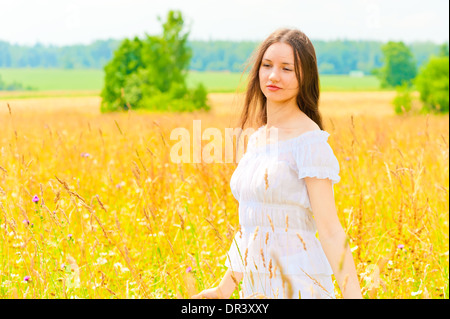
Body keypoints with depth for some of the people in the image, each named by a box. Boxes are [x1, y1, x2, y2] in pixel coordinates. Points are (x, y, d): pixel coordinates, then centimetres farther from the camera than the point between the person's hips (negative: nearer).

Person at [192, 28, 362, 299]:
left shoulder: (310, 140, -12)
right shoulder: (257, 139, 11)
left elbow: (331, 231, -16)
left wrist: (353, 295, -22)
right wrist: (225, 290, 22)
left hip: (299, 288, -8)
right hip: (257, 288, 8)